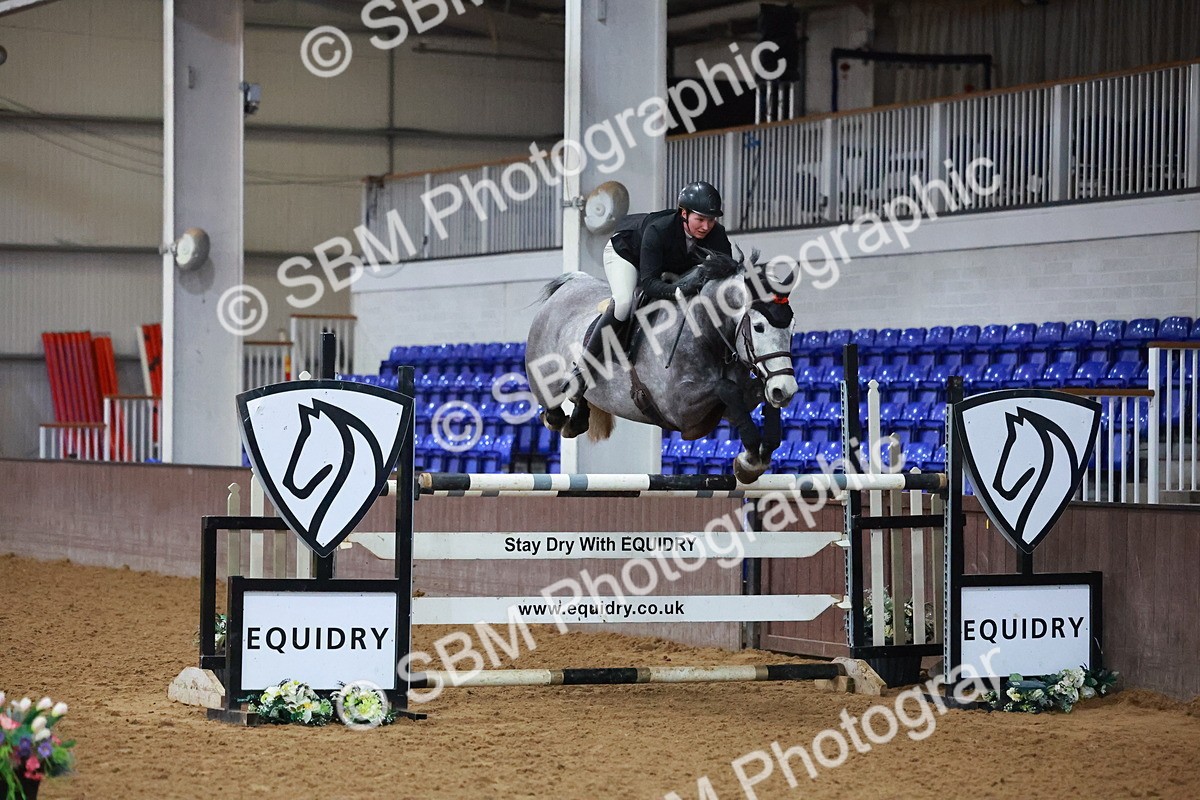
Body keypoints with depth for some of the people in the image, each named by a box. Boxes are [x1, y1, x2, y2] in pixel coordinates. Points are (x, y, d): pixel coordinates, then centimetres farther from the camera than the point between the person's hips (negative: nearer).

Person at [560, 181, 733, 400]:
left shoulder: (717, 236, -29)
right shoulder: (657, 231, -43)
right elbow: (649, 283, -47)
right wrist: (679, 290, -65)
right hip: (625, 252, -7)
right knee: (624, 302, -31)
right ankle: (582, 367, -25)